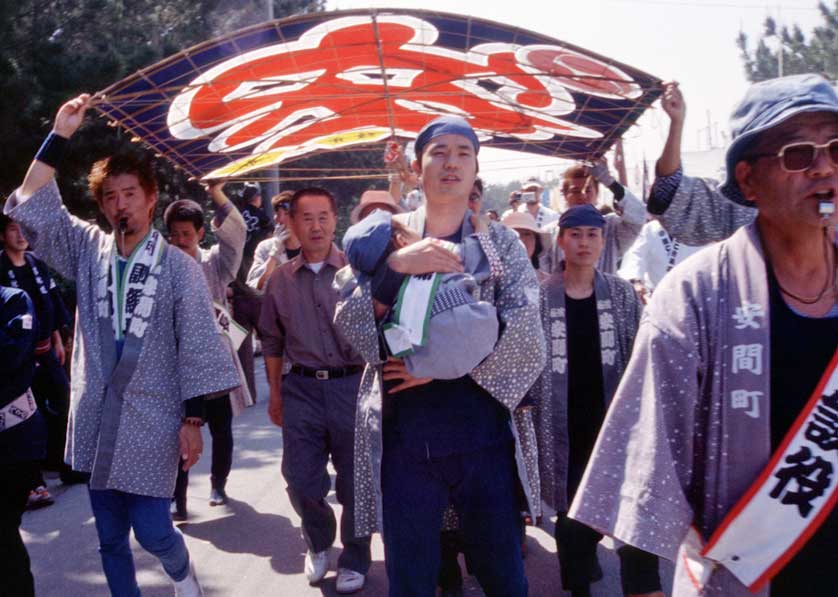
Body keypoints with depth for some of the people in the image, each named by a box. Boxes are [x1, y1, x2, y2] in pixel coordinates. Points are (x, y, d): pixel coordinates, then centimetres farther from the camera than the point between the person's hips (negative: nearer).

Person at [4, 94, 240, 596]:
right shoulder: (89, 250, 5)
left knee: (152, 531, -1)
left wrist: (193, 420, -7)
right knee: (110, 539, 12)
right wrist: (60, 136, -8)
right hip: (97, 420, 4)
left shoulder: (179, 266, -5)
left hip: (151, 422, -3)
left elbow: (196, 345, -5)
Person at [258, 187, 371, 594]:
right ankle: (318, 543, 35)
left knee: (354, 482, 7)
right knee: (301, 481, 6)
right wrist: (275, 392, 13)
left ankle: (354, 560, 28)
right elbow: (272, 341, 15)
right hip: (301, 388, 2)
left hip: (353, 384, -2)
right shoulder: (280, 279, 7)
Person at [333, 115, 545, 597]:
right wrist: (397, 266, -21)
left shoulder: (501, 241, 5)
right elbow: (347, 320, -6)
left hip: (485, 434, 0)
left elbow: (523, 325, -8)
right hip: (404, 436, 0)